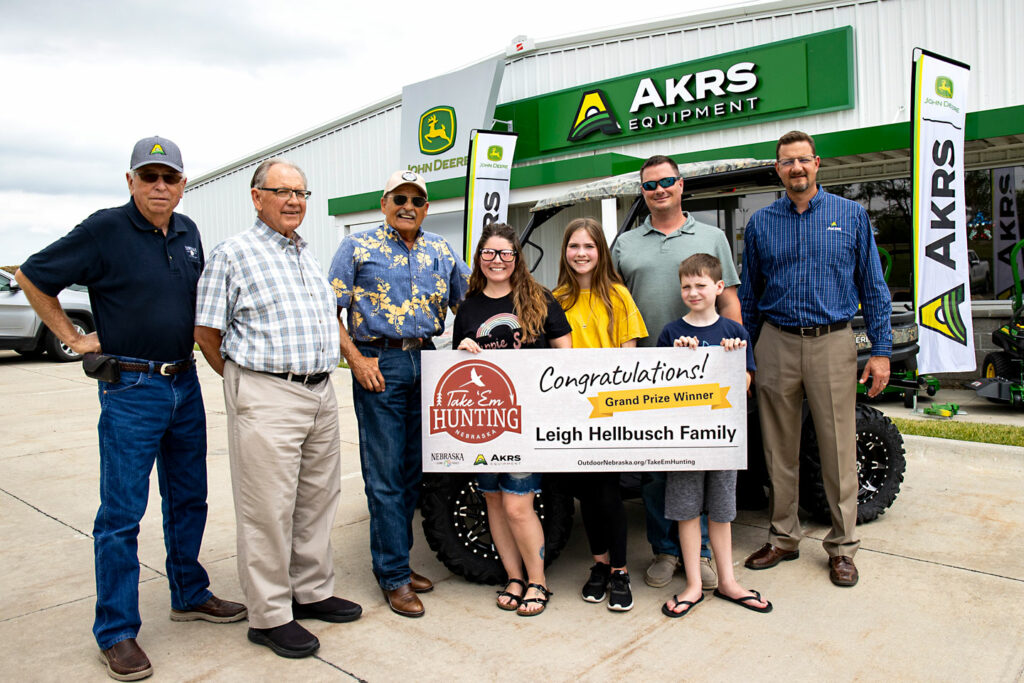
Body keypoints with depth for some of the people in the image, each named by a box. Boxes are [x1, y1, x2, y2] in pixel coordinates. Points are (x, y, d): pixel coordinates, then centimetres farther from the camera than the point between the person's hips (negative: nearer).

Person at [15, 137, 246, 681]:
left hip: (184, 383, 6)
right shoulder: (105, 229, -10)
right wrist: (73, 338, -4)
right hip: (130, 389, -6)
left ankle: (189, 595, 32)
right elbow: (32, 277, -4)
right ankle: (115, 633, 14)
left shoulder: (188, 232, 8)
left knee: (188, 499, 16)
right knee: (122, 513, 1)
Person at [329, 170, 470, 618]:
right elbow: (328, 310, -2)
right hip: (379, 365, -5)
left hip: (426, 363, 5)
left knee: (414, 468, 11)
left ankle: (393, 560, 26)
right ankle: (394, 576, 9)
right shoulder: (358, 247, 1)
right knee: (385, 475, -2)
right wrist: (356, 359, -11)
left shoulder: (441, 251, 13)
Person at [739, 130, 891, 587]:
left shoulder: (851, 215, 5)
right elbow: (748, 294, 11)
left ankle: (842, 547, 19)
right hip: (776, 345, 2)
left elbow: (873, 287, 5)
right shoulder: (761, 222, 8)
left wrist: (881, 350, -1)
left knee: (839, 450, 3)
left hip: (832, 344, -1)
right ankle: (784, 538, 24)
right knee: (779, 450, 9)